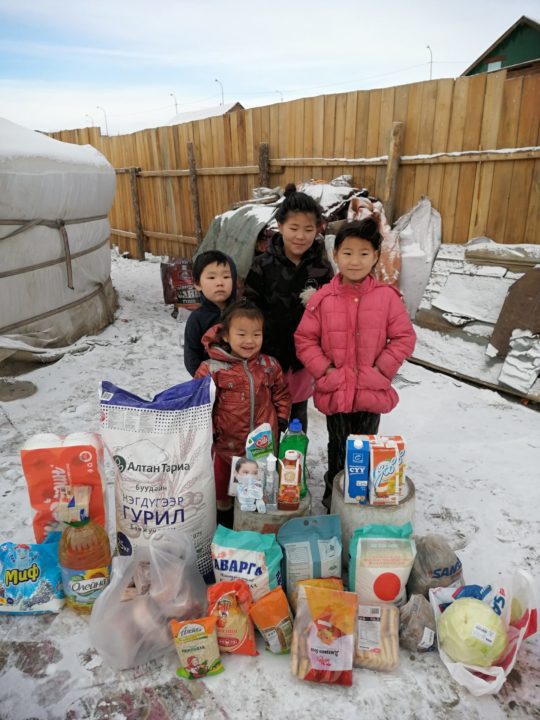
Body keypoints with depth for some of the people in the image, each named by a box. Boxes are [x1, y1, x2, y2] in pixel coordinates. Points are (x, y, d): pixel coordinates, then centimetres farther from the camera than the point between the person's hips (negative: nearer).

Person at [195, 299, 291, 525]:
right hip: (227, 444, -2)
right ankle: (224, 515, 48)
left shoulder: (269, 366, -3)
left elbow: (281, 392, 12)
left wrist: (281, 418, 4)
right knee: (223, 484, 21)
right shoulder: (213, 369, -15)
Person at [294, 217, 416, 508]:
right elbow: (304, 339, -3)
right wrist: (324, 370, -11)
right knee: (338, 448, 18)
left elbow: (404, 337, -3)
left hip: (372, 391, 0)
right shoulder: (322, 299, -8)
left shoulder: (387, 296, -7)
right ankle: (333, 493, 40)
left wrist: (382, 368, -10)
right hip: (334, 390, 0)